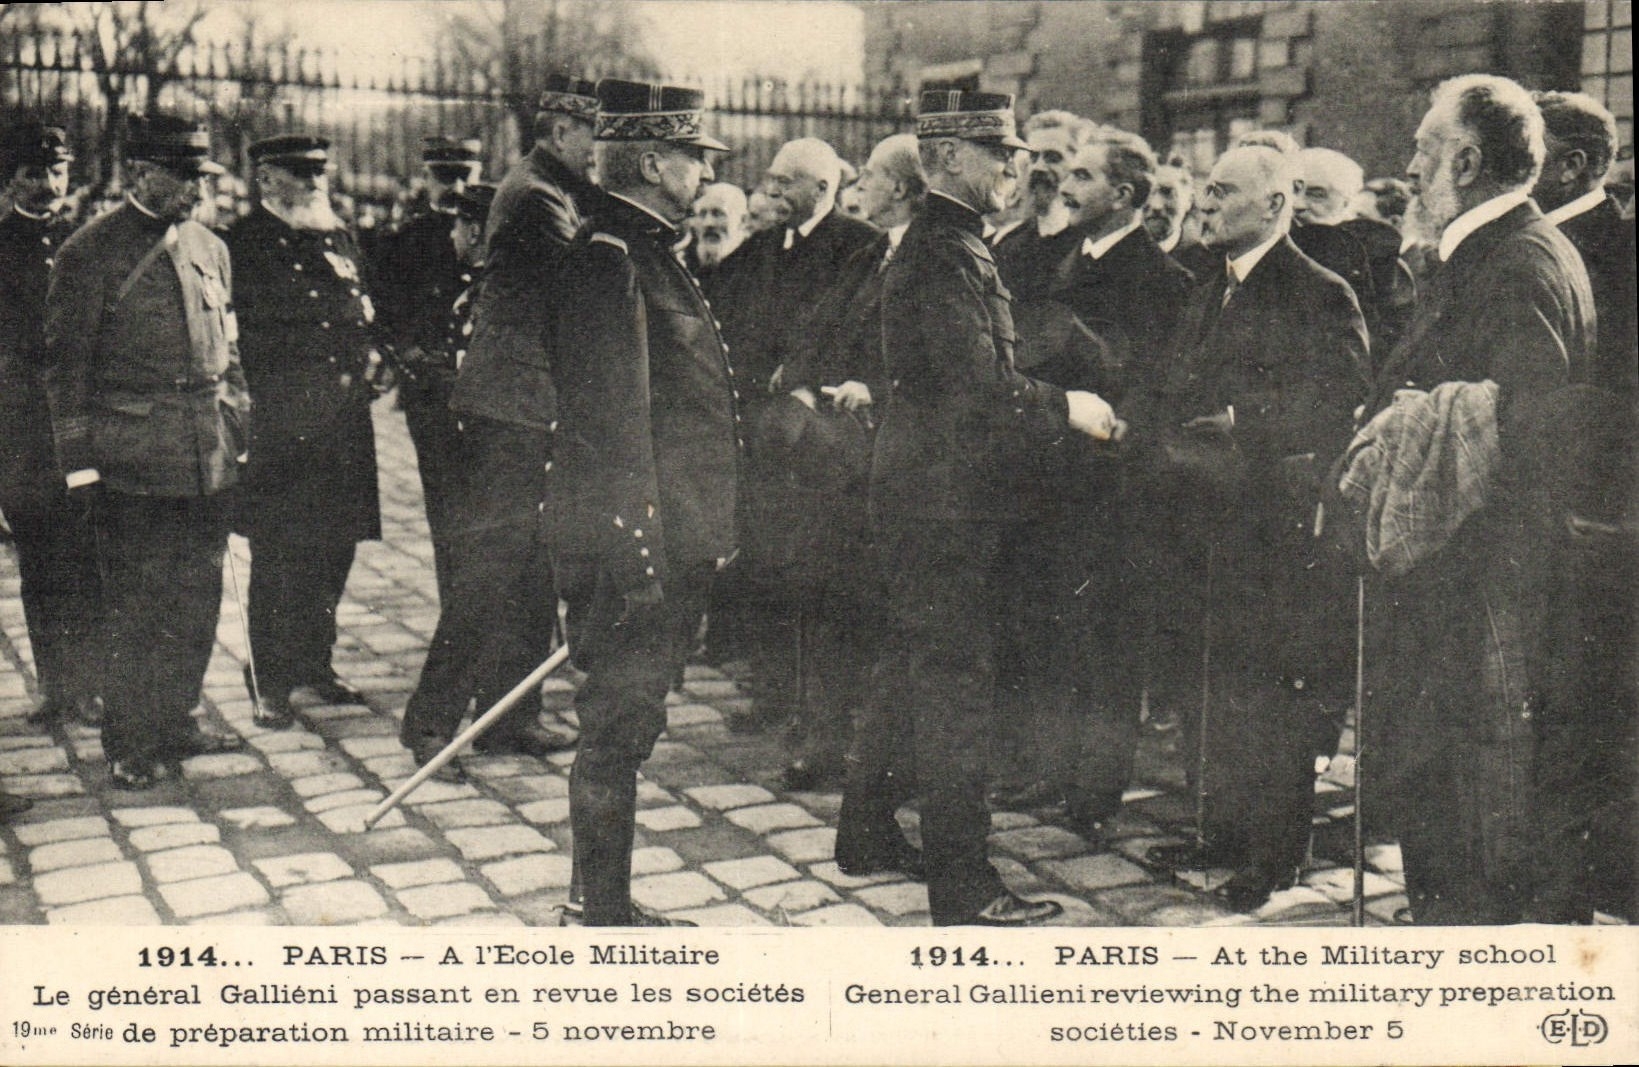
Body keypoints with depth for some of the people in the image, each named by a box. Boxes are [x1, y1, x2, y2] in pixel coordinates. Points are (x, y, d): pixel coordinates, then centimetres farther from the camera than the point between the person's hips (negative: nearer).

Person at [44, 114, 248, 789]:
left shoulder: (210, 249, 14)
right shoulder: (90, 253, -5)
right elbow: (65, 365, -5)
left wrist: (238, 430, 15)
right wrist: (80, 461, -8)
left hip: (209, 461, 6)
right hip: (134, 463, -6)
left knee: (199, 597, 11)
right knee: (138, 605, -1)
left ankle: (176, 722, 25)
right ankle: (130, 744, 11)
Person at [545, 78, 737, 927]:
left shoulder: (651, 253, 16)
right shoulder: (609, 259, -15)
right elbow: (611, 418, -21)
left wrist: (701, 537, 22)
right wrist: (638, 557, -22)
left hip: (664, 546, 10)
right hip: (627, 546, -10)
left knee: (625, 725, 16)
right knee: (617, 727, 0)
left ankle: (605, 904, 28)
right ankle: (605, 915, 12)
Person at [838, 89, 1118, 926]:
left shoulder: (949, 245, 17)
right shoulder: (942, 253, -16)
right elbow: (978, 385, -24)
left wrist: (1051, 408, 11)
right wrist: (1064, 409, -11)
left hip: (918, 487, 11)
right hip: (946, 495, -11)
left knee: (908, 665, 18)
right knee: (955, 679, -6)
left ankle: (868, 834, 31)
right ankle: (963, 886, 1)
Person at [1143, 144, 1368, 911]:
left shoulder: (1322, 298, -9)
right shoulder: (1208, 296, 17)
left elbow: (1338, 413, -16)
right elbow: (1179, 402, 21)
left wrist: (1238, 429, -17)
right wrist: (1179, 450, 2)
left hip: (1285, 528, -7)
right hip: (1220, 518, 8)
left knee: (1277, 692, 0)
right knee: (1223, 681, 14)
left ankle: (1276, 855, 11)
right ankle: (1223, 832, 26)